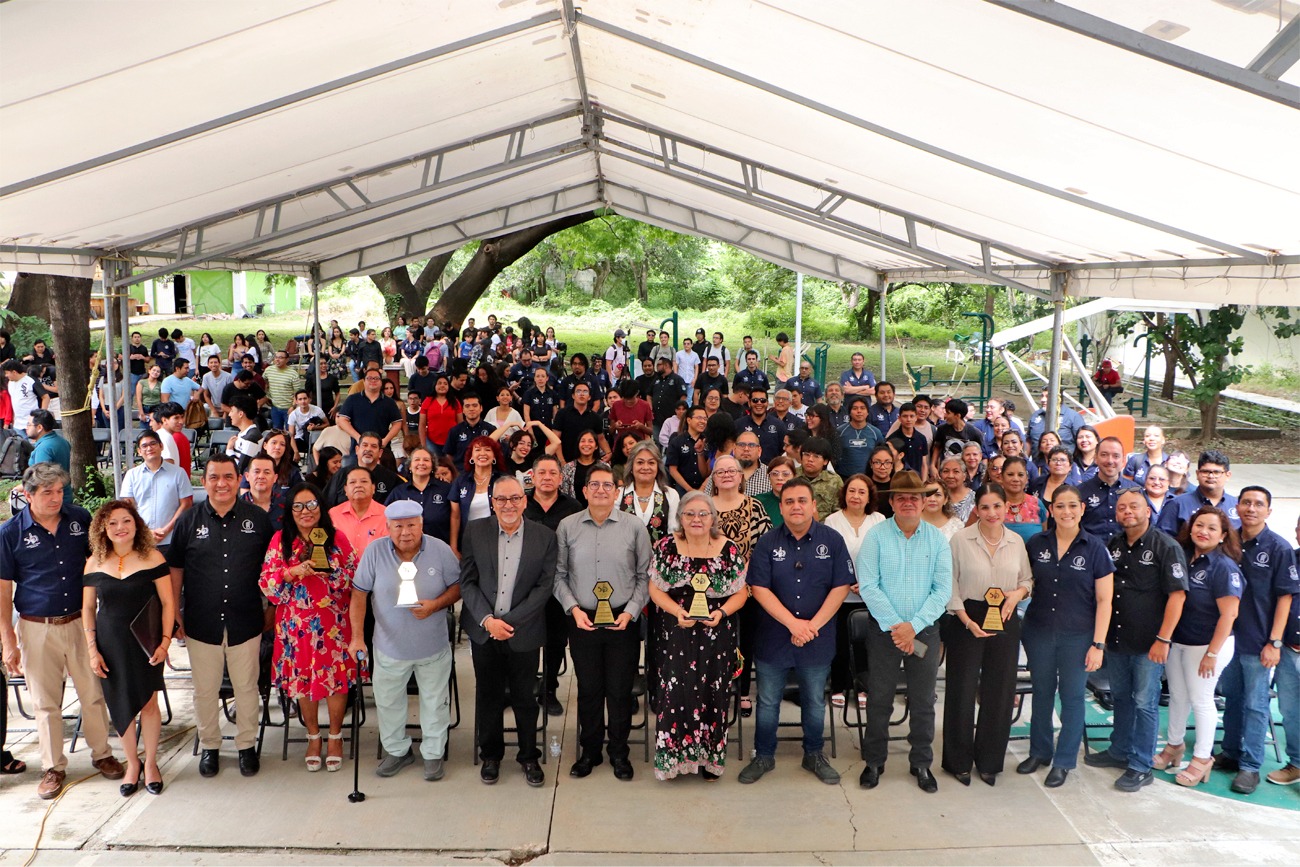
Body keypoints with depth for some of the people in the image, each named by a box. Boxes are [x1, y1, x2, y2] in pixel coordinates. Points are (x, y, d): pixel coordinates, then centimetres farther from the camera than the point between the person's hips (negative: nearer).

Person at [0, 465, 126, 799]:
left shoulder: (80, 518, -1)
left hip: (80, 621, 2)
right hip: (37, 629, -2)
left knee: (94, 694, 9)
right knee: (46, 703, 10)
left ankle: (102, 754, 27)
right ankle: (53, 767, 25)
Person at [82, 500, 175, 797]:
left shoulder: (152, 558, -7)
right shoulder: (95, 563, 1)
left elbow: (167, 602, -5)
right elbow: (88, 608, 6)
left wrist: (165, 641, -11)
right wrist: (92, 649, 1)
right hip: (111, 645, 2)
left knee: (148, 703, 5)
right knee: (121, 706, 9)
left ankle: (150, 763, 24)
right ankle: (132, 763, 28)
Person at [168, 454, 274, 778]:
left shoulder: (258, 518, -1)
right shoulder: (189, 520, -1)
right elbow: (175, 569, 6)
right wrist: (174, 614, 5)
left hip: (246, 622, 0)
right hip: (201, 623, 1)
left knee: (247, 687, 10)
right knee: (205, 690, 12)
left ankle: (247, 745, 27)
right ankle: (209, 746, 31)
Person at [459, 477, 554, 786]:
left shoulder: (544, 537, -5)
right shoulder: (475, 531, -2)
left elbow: (545, 586, -6)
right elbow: (467, 581, -2)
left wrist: (510, 621, -13)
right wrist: (487, 619, -14)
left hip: (524, 631, -1)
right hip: (483, 630, 1)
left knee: (525, 697, 9)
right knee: (488, 695, 13)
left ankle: (529, 757, 28)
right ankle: (490, 755, 31)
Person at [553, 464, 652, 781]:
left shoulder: (634, 527, -3)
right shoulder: (567, 527, 0)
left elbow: (645, 576, 1)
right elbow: (559, 575, 4)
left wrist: (630, 612, -8)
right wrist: (574, 608, -7)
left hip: (623, 621, -1)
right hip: (582, 620, 1)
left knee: (620, 690, 8)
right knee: (588, 689, 11)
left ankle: (618, 752, 26)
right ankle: (589, 751, 29)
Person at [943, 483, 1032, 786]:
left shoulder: (1017, 542, 4)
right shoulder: (961, 539, -7)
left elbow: (1028, 579, 14)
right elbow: (950, 585, -6)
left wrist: (1018, 593, -9)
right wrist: (967, 621, -14)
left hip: (1005, 622, 3)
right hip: (967, 620, -3)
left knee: (999, 692, 9)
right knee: (962, 690, 3)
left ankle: (989, 761, 26)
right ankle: (959, 761, 19)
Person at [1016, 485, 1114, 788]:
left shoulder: (1095, 548, -7)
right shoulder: (1036, 544, 0)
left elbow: (1104, 600, -6)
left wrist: (1098, 644, -9)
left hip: (1077, 636, -2)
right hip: (1038, 632, 3)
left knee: (1072, 696, 7)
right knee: (1041, 692, 15)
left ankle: (1063, 762, 22)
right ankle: (1039, 752, 31)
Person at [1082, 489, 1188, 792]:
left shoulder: (1165, 547, -10)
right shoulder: (1113, 546, 9)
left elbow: (1177, 594, -14)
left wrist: (1163, 639, -18)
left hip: (1148, 644, -6)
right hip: (1116, 639, 6)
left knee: (1144, 703, 2)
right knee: (1121, 697, 18)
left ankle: (1141, 767, 12)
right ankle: (1119, 752, 32)